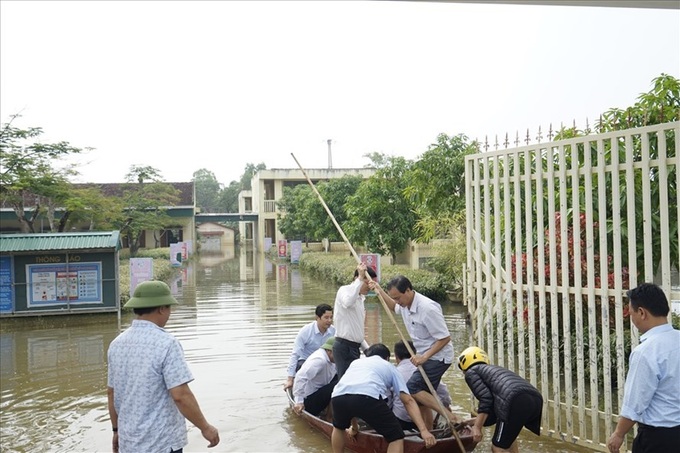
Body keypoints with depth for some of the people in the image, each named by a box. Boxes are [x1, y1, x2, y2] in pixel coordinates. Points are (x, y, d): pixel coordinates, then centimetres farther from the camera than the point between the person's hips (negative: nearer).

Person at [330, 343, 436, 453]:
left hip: (339, 397, 4)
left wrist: (354, 427, 61)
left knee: (339, 427, 37)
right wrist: (423, 430, 13)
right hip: (367, 397, -4)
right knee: (396, 437, 15)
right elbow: (408, 401, 19)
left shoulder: (356, 362, 42)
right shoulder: (389, 367, 32)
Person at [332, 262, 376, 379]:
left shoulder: (360, 298, 18)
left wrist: (368, 350, 18)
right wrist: (360, 279, -29)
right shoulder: (344, 290, -7)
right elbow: (348, 302, -35)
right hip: (344, 347, -9)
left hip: (354, 347, 9)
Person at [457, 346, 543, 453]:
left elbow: (486, 399, -1)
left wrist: (477, 427, 1)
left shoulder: (471, 372, 18)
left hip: (515, 401, -8)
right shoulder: (493, 369, 39)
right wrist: (474, 421, 47)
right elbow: (494, 413, 37)